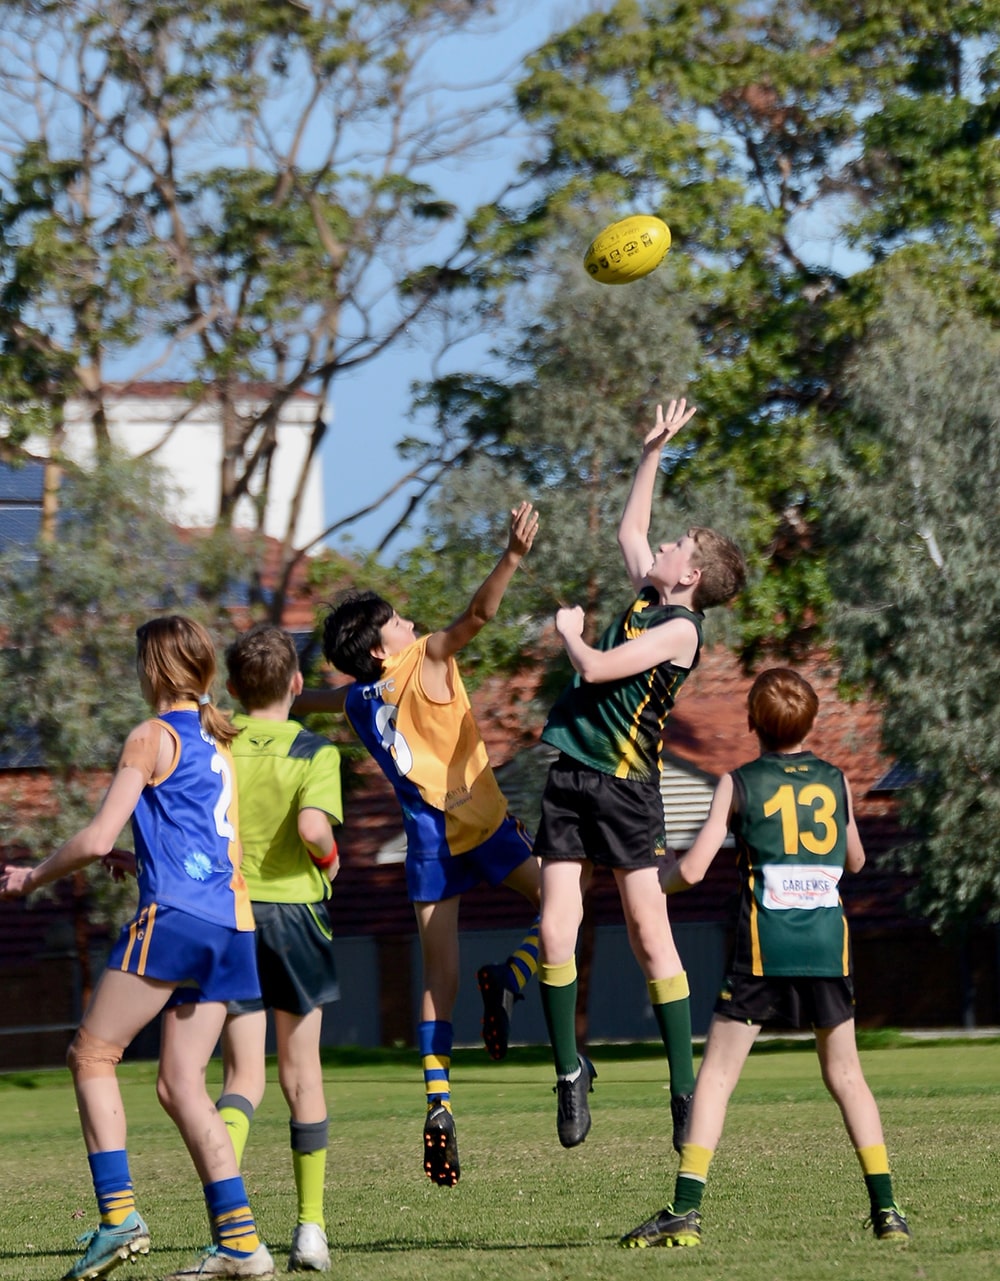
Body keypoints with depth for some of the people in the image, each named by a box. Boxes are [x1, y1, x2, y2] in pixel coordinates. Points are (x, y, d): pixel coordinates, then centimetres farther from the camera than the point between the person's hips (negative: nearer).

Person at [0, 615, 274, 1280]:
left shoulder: (154, 737, -3)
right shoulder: (218, 742, 21)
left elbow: (97, 838, -8)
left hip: (173, 918, -8)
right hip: (232, 925, 8)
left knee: (92, 1054, 0)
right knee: (182, 1084, 6)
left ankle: (118, 1214, -13)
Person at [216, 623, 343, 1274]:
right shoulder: (314, 752, -8)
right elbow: (312, 826, -23)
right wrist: (329, 855, -3)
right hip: (294, 909, -1)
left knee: (244, 1077, 1)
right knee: (302, 1072, 12)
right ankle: (311, 1228, 14)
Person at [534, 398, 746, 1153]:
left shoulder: (679, 628, -10)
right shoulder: (647, 597, 12)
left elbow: (598, 668, -19)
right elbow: (630, 529, 31)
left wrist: (569, 631, 1)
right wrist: (653, 453, 29)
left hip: (626, 788, -7)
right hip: (571, 779, 7)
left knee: (651, 939, -7)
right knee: (555, 935, -2)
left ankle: (686, 1088, -3)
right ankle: (570, 1069, 10)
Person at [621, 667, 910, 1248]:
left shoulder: (740, 784, 2)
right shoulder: (835, 781, 11)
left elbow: (692, 870, -2)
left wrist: (655, 879, 19)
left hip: (763, 947, -3)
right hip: (829, 944, 3)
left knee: (716, 1075, 1)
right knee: (846, 1075, 14)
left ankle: (686, 1210, -8)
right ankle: (887, 1209, 6)